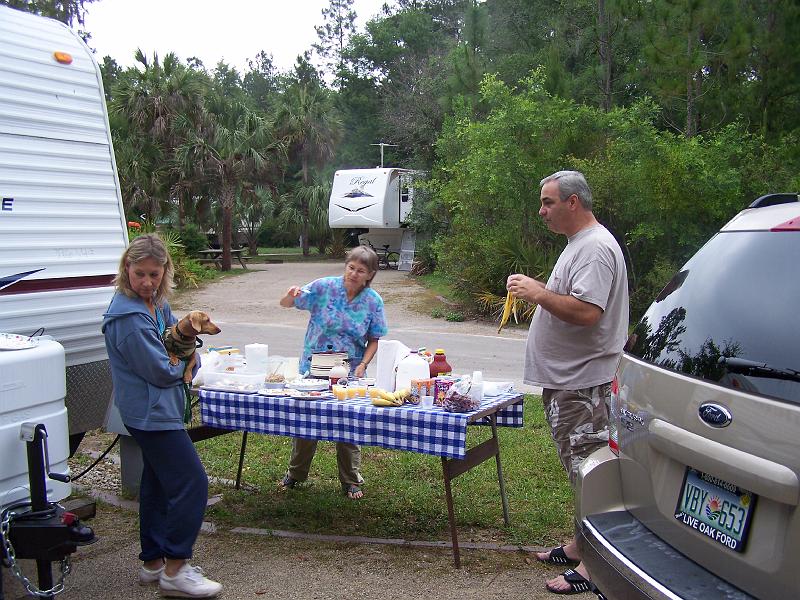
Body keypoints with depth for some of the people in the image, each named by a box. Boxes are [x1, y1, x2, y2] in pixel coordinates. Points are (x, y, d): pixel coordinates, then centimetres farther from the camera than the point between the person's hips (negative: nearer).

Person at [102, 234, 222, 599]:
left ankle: (153, 563, 29)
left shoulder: (157, 303, 5)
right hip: (152, 413, -10)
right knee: (191, 483, -9)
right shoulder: (129, 317, -23)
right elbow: (162, 371, -20)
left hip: (155, 410, 10)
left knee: (157, 484, 17)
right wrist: (186, 360, -1)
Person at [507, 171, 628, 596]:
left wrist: (538, 293, -20)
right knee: (581, 469, 19)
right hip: (565, 379, 11)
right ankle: (581, 546, 31)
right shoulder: (579, 244, 18)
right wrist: (537, 291, 13)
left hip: (583, 382, -11)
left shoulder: (595, 248, -17)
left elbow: (587, 311, -28)